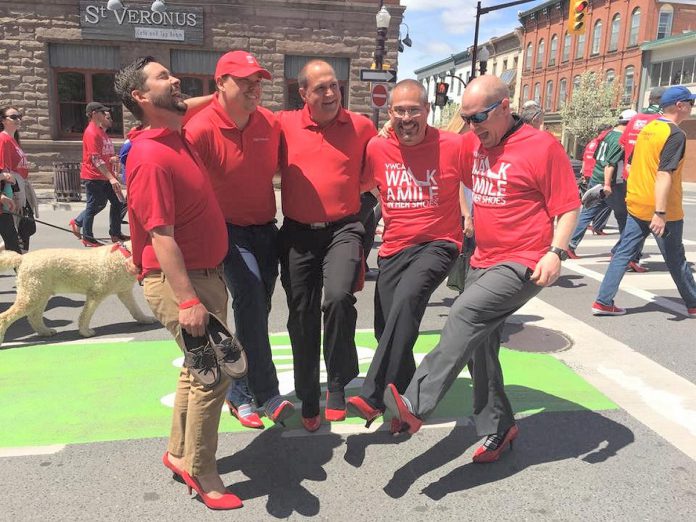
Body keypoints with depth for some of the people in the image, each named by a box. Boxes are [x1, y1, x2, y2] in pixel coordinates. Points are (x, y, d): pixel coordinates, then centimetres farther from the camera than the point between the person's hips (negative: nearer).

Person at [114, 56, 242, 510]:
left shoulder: (178, 139, 8)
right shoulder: (151, 156, -19)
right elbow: (161, 237, -24)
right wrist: (187, 301, -27)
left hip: (206, 274, 10)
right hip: (179, 281, -10)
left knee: (199, 368, 18)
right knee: (212, 374, -5)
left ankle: (180, 453, 35)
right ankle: (200, 471, 13)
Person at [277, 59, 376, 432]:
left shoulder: (361, 126, 3)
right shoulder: (284, 125, 2)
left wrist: (355, 188, 7)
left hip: (342, 229, -2)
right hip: (297, 233, 2)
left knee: (338, 297, -28)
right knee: (301, 318, 10)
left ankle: (338, 383, -3)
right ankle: (308, 401, 30)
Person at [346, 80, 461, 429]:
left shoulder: (452, 146, -7)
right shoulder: (377, 148, 1)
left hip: (437, 245, -4)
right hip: (393, 248, 4)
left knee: (407, 297, -32)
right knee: (386, 331, 6)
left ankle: (373, 396, -28)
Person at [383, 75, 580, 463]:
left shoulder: (542, 146, -10)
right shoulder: (473, 144, 8)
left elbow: (569, 207, -9)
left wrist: (556, 251, -21)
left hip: (523, 264, -7)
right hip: (483, 260, 8)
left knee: (467, 313, -26)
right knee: (481, 345, 9)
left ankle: (416, 404, -23)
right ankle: (497, 428, 25)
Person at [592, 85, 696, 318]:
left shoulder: (647, 128, 9)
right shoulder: (676, 134, -15)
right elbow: (664, 174, -24)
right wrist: (660, 213, -27)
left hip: (636, 205, 7)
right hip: (661, 211, -7)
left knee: (623, 253, 6)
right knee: (676, 261, 9)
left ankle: (603, 302, 2)